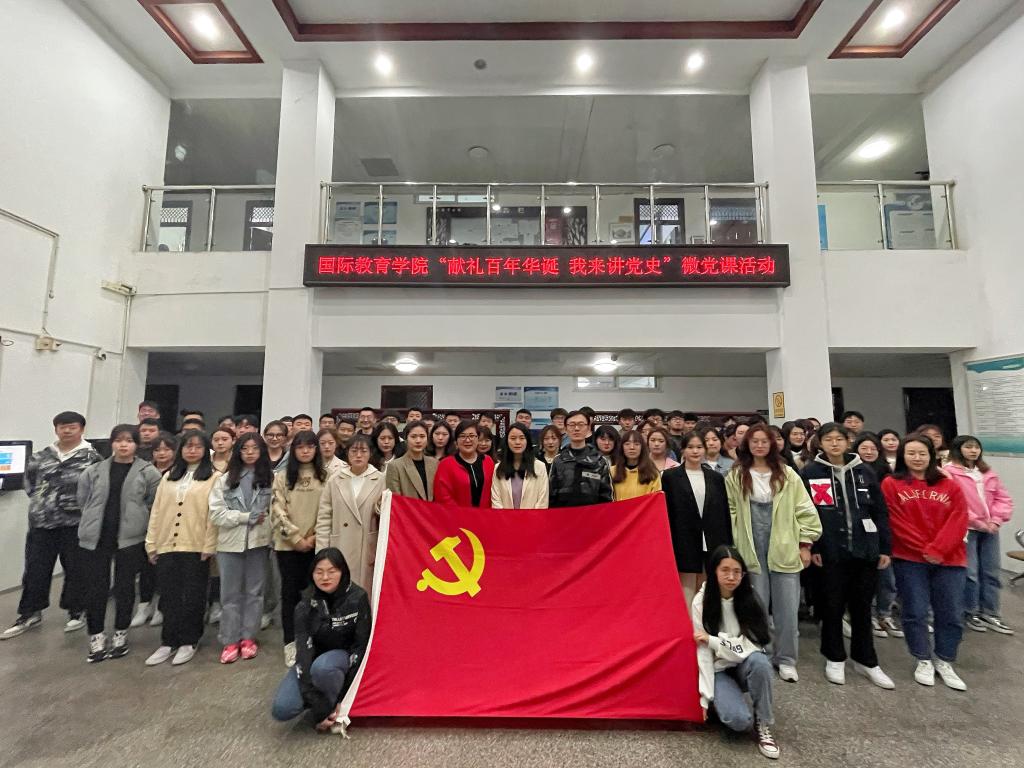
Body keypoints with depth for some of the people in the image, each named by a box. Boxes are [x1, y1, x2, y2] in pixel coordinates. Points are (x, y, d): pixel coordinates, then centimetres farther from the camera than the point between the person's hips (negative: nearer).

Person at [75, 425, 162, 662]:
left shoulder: (148, 472, -5)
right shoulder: (93, 471, 4)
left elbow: (155, 505, -2)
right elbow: (83, 500, 15)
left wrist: (136, 523, 0)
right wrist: (94, 521, 14)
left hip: (130, 538, -2)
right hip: (96, 537, 2)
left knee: (125, 588, 8)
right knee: (95, 589, 7)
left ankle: (120, 636, 24)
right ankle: (96, 638, 23)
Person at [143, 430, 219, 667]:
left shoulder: (214, 477, -3)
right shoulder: (169, 476, 13)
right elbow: (157, 511, 12)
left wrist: (209, 546, -12)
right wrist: (151, 543, 6)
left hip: (196, 547, -4)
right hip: (167, 546, 4)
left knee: (192, 596, 6)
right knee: (169, 595, 11)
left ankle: (188, 642, 20)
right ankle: (169, 642, 24)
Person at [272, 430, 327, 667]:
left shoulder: (326, 476, 2)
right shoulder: (282, 476, 4)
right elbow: (278, 511, -3)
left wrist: (314, 536, -9)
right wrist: (296, 538, -9)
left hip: (315, 544, 0)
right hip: (288, 544, 0)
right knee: (290, 592, 6)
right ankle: (290, 643, 18)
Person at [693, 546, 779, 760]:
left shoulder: (749, 598, -12)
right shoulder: (702, 601, -15)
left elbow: (752, 645, -15)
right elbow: (703, 652, -14)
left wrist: (712, 639, -21)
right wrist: (705, 697, -16)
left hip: (746, 667, 2)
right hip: (719, 670, -2)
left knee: (759, 661, -32)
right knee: (739, 720, -26)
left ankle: (763, 725, -9)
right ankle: (721, 700, 9)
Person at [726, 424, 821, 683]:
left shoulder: (787, 475, 2)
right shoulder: (736, 476, 1)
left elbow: (805, 511, 3)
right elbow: (731, 512, 3)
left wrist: (805, 544, 0)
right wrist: (735, 546, 0)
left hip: (784, 549, 1)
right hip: (752, 550, 0)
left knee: (787, 608, 7)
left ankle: (786, 659, 24)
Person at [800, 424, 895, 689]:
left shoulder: (865, 472, 6)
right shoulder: (809, 473, -4)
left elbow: (880, 512, 8)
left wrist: (885, 548, 4)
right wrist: (811, 548, -9)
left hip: (865, 549, 3)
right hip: (831, 551, -3)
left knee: (862, 606, 14)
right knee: (833, 605, 9)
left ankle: (866, 660, 30)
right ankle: (835, 658, 25)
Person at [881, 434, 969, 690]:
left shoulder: (950, 485, 6)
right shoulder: (891, 484, -2)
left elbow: (958, 521, -3)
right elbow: (896, 522, -7)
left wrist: (938, 550, -13)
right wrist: (924, 549, -11)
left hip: (949, 559, 3)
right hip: (910, 559, -2)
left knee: (951, 614, 9)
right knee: (915, 612, 4)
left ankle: (945, 662, 30)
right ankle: (924, 661, 23)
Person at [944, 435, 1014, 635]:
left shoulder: (988, 473, 13)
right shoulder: (949, 472, -10)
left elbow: (1003, 497, 12)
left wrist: (996, 520, -4)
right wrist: (978, 523, -12)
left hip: (990, 529, 6)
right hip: (965, 529, -6)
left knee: (991, 572, 12)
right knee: (970, 573, -1)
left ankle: (990, 614, 24)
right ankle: (971, 613, 14)